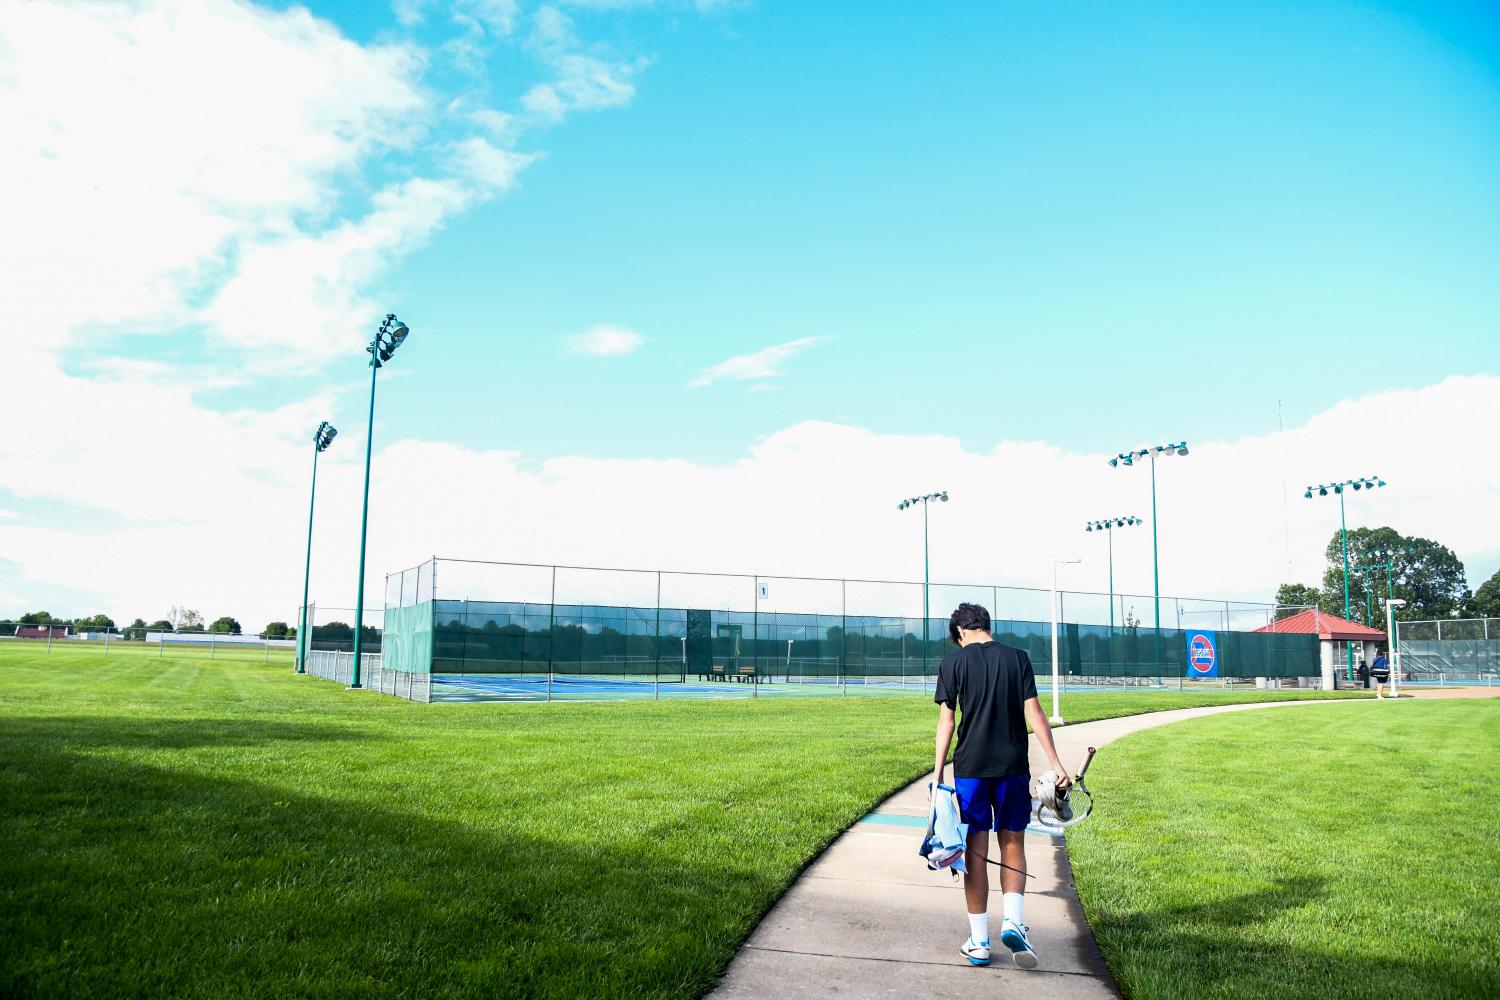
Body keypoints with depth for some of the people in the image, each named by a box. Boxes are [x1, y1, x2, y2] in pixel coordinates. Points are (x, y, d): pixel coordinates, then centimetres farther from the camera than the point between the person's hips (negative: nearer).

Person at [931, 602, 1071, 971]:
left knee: (976, 851, 6)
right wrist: (1056, 763, -1)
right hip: (1013, 766, 1)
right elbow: (1034, 712, -3)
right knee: (1013, 845, 14)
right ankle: (1013, 921, -4)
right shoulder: (1017, 657, 2)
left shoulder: (953, 662, -1)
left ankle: (978, 942, 10)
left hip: (970, 767, -1)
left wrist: (937, 771, -1)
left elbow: (946, 720, -4)